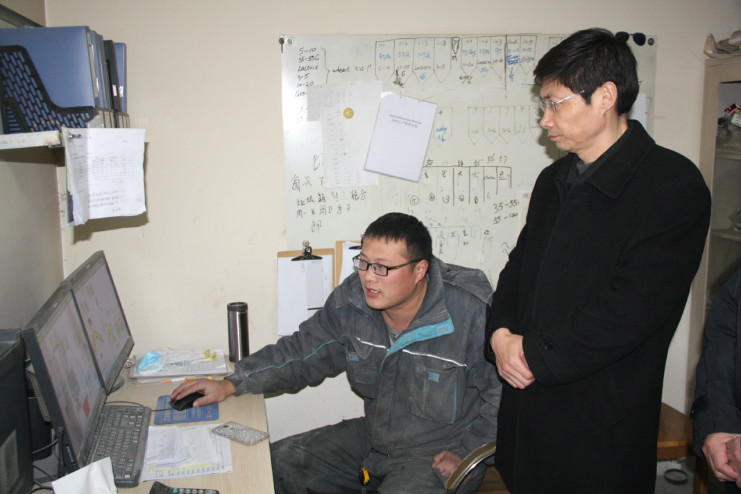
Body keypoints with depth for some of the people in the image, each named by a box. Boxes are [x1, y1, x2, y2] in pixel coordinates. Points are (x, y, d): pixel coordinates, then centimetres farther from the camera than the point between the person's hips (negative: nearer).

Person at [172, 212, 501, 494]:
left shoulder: (472, 311, -22)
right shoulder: (352, 299, -7)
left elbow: (505, 393, -10)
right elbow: (302, 351, 5)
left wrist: (466, 452, -13)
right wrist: (232, 384, -1)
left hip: (438, 453, -5)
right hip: (372, 437, 5)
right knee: (277, 465, 1)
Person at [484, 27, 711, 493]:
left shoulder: (674, 184, -13)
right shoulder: (554, 180, 12)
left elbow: (631, 307, -21)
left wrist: (535, 355, -15)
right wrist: (501, 333, -5)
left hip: (603, 419, -6)